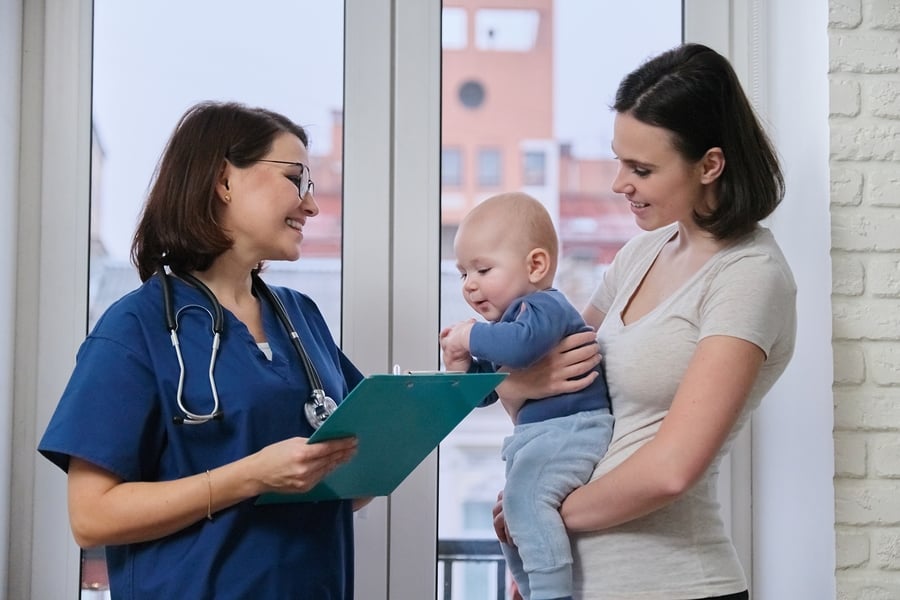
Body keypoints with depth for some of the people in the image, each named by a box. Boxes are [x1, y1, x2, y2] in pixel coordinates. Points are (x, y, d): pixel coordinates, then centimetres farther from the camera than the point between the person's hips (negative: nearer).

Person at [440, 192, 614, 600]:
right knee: (511, 524, 23)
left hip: (574, 428, -11)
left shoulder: (543, 305, -12)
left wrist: (472, 336, -20)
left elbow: (524, 343, -36)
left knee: (524, 493, -32)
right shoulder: (511, 318, 18)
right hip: (537, 437, 11)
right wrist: (461, 367, 4)